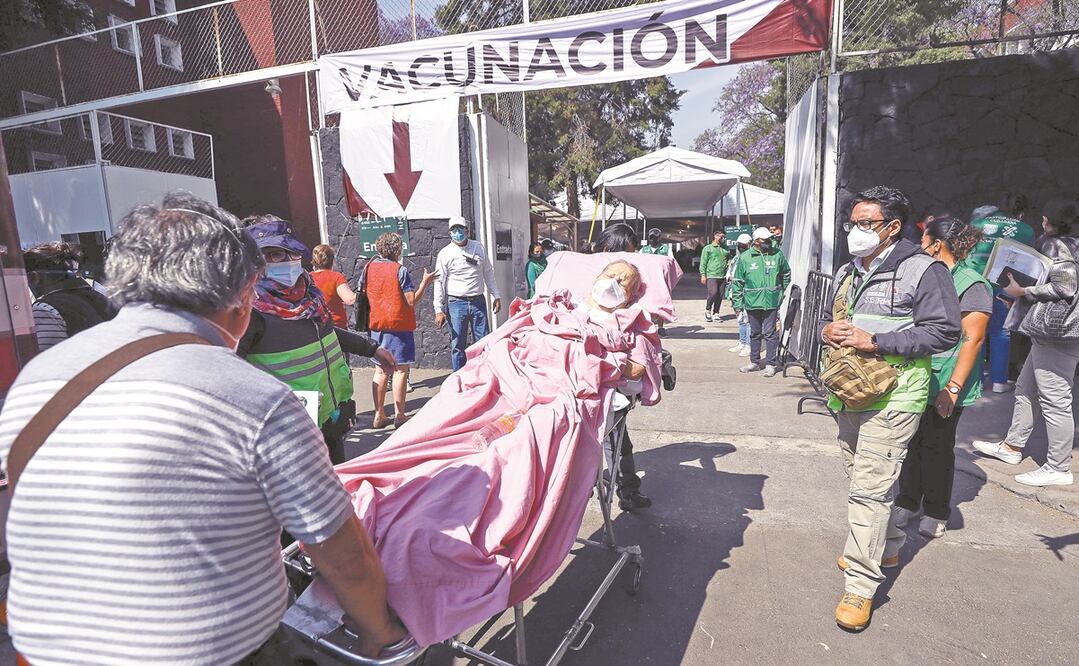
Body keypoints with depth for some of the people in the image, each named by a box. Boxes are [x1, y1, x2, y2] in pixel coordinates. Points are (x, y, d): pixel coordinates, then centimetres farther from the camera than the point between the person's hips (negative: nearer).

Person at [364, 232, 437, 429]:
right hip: (399, 324, -6)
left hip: (377, 325, 6)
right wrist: (425, 282, -5)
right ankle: (399, 415, 4)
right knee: (400, 370, 1)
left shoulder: (369, 268, 5)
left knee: (381, 370, 11)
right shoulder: (400, 270, -11)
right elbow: (412, 301, -14)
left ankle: (379, 415, 14)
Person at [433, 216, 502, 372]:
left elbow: (488, 272, 16)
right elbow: (439, 282, -3)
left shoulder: (478, 248, 9)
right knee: (458, 345, 2)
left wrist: (496, 296, 12)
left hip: (478, 301, 3)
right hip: (456, 303, -2)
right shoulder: (445, 253, -1)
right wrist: (439, 310, -9)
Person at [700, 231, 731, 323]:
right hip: (711, 275, -5)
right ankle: (708, 310, 5)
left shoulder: (725, 249, 17)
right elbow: (703, 262, 0)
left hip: (723, 276, 5)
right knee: (713, 293, -17)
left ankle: (716, 313, 13)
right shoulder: (708, 248, 5)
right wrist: (703, 275, -7)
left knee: (720, 296, 3)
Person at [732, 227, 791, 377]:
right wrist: (737, 302, 0)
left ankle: (770, 364, 8)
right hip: (752, 302, 1)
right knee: (755, 333, 14)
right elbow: (738, 281, 2)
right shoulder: (745, 257, -1)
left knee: (770, 333, -1)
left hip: (771, 302, -1)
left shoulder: (777, 254, 1)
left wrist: (781, 292, 12)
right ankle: (755, 362, 26)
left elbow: (786, 274, 16)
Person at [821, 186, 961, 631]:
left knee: (869, 487, -9)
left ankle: (860, 585, 1)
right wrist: (827, 330, 0)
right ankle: (887, 546, 41)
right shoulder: (847, 273, 15)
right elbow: (829, 317, 25)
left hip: (891, 397, -8)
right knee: (860, 476, 19)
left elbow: (945, 331, -13)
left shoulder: (923, 270, -7)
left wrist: (875, 341, -20)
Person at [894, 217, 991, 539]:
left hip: (943, 385, -6)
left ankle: (936, 513, 23)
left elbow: (973, 340, -16)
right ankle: (907, 502, 27)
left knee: (937, 448, 6)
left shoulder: (972, 285, -11)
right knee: (911, 443, 13)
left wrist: (953, 388, -21)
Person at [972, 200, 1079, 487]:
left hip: (1056, 334, -11)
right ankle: (1012, 446, 30)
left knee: (1055, 401, -4)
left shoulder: (1056, 245, -13)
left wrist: (1022, 291, -13)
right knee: (1025, 390, 18)